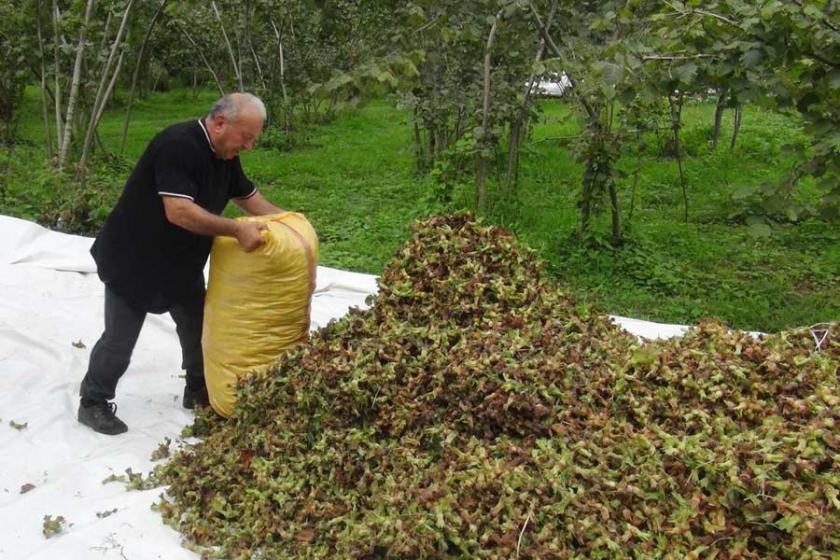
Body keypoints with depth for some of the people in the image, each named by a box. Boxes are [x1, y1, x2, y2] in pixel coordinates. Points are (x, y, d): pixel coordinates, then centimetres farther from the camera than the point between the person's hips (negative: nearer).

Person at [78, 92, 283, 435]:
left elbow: (250, 198, 12)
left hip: (182, 263, 8)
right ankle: (93, 403, 20)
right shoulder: (178, 146, -29)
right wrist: (237, 230, -36)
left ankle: (199, 393, 31)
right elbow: (179, 211, -38)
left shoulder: (224, 155, -1)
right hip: (134, 261, -8)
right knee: (120, 338, 3)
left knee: (198, 328, 13)